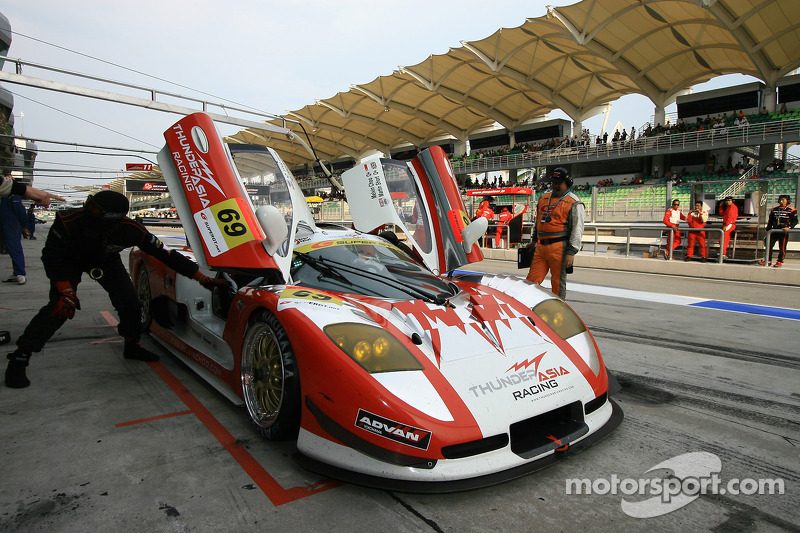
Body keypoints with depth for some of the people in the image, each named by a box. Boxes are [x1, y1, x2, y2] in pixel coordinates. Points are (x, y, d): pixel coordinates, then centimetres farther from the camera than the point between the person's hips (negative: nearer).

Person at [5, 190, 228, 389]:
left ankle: (132, 346, 18)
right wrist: (66, 291, -35)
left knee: (130, 303, -7)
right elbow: (51, 258, -26)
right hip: (71, 260, -2)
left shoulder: (130, 230, -37)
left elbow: (164, 254, -31)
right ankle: (19, 357, -9)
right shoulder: (68, 221, -40)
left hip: (106, 262, 2)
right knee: (61, 306, -21)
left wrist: (203, 278, -33)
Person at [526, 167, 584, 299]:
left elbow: (577, 230, -9)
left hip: (559, 248, -6)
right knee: (531, 281, 6)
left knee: (558, 283, 3)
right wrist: (534, 240, 24)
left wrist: (571, 252, -14)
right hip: (540, 247, 6)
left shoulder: (574, 203, -4)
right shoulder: (543, 198, 16)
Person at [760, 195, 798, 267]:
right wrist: (768, 230, 15)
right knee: (769, 245, 3)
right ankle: (768, 261, 10)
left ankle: (780, 261, 7)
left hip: (784, 232, -5)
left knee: (782, 247, -1)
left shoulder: (791, 210, -4)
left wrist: (789, 227, -24)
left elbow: (795, 221, -8)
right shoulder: (774, 209, 13)